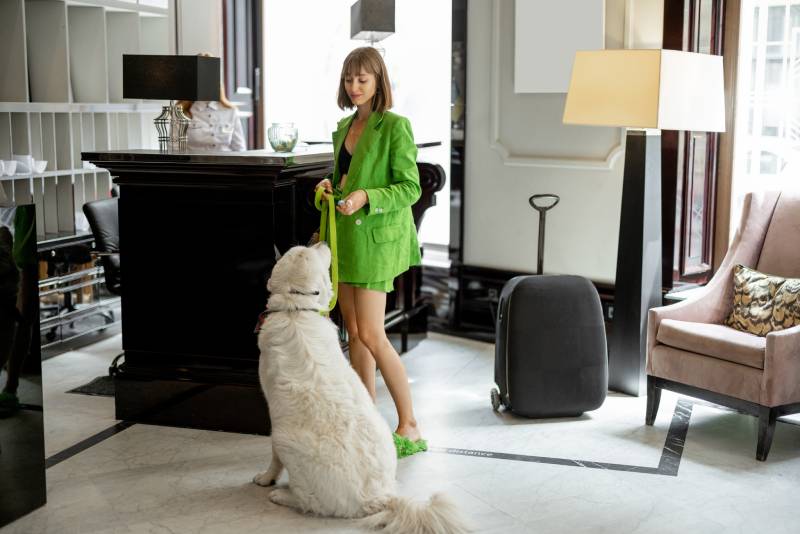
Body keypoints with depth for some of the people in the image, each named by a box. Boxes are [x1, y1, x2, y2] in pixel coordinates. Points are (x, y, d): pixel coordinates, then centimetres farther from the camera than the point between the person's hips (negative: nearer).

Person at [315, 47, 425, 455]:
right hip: (345, 234, 8)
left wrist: (365, 197, -25)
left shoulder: (395, 126, -9)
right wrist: (330, 187, 2)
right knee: (354, 333, 9)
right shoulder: (344, 127, 14)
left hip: (376, 236, -8)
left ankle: (409, 428, 1)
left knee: (371, 334, -10)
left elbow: (410, 188, -12)